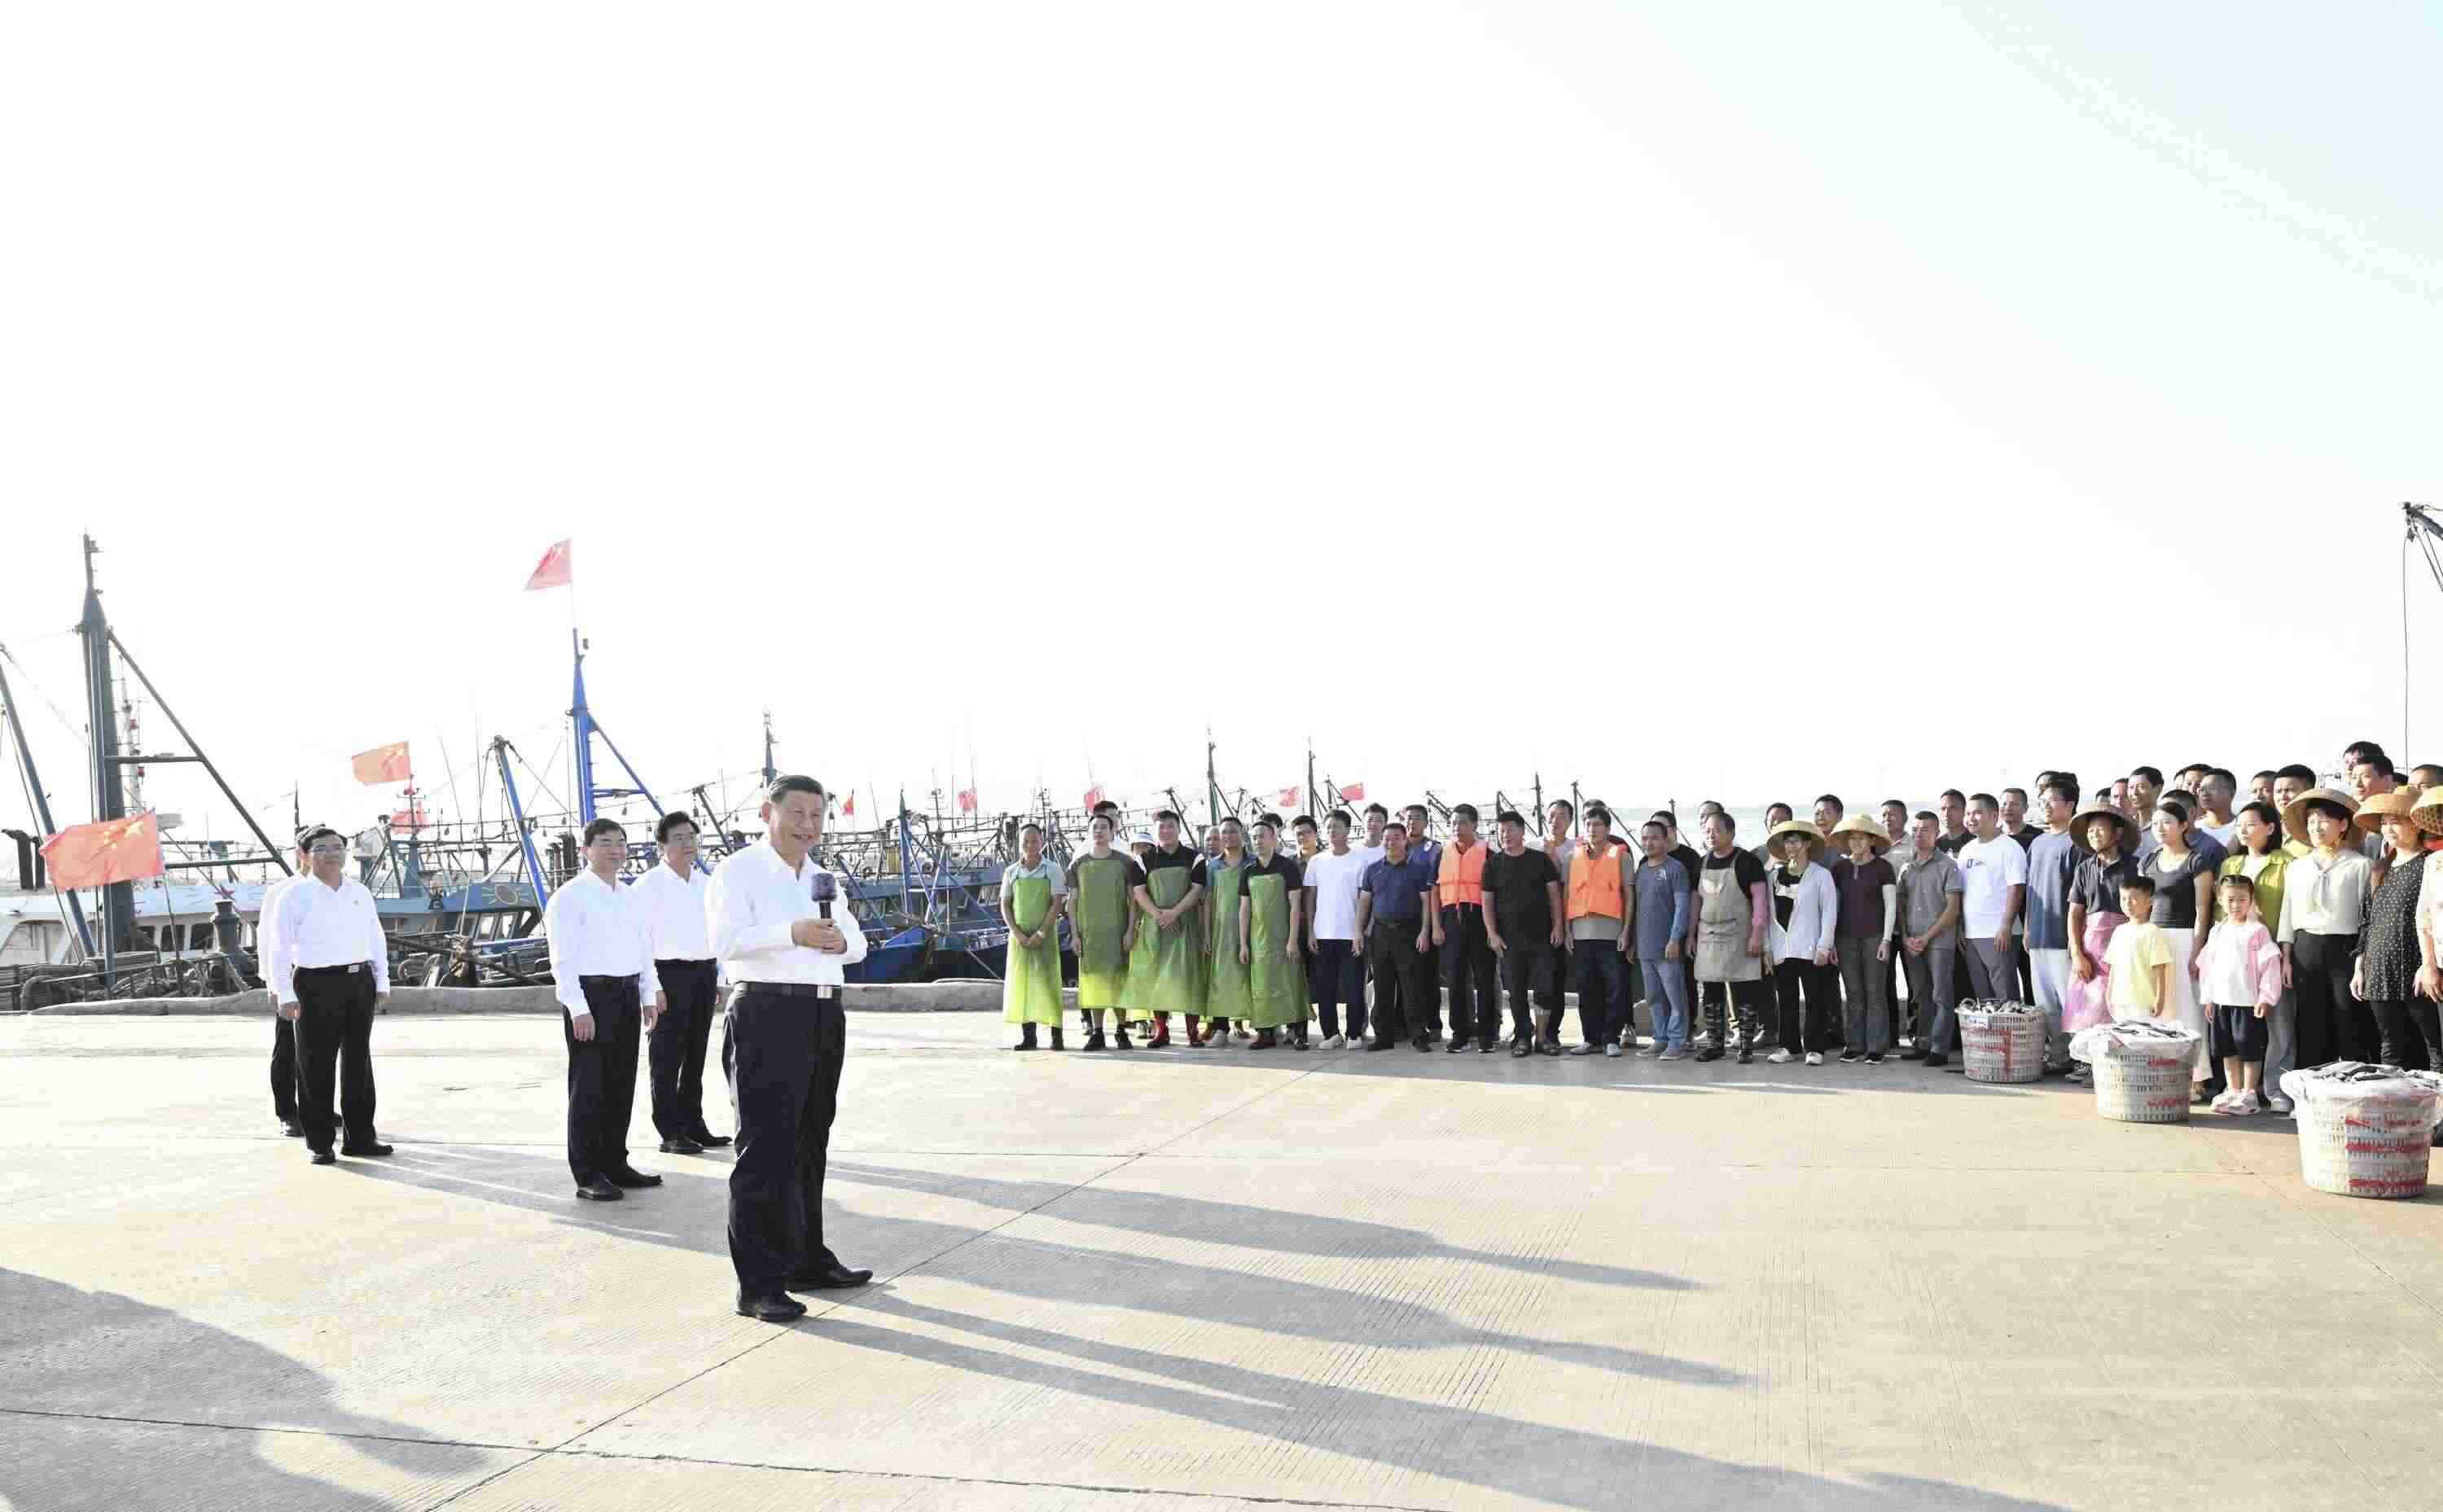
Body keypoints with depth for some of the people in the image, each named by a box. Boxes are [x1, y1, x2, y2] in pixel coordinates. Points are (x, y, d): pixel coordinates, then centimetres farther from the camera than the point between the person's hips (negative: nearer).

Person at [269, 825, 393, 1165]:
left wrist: (382, 982, 11)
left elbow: (376, 939, 16)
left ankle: (359, 1138, 18)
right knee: (316, 1068, 0)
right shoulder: (296, 895, -3)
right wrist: (285, 994, -11)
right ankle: (320, 1144, 8)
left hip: (360, 983, 5)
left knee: (358, 1063, 10)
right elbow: (280, 947, -6)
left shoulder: (359, 892, 12)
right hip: (316, 985, -5)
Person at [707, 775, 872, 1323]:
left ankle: (807, 1261, 25)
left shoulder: (824, 878, 20)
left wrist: (841, 941, -5)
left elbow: (857, 943, 19)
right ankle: (757, 1284, -6)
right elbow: (726, 939, -18)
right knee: (764, 1149, -8)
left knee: (809, 1147, 15)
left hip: (824, 1015, 8)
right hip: (767, 1014, -7)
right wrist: (792, 934, -31)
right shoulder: (737, 871, -3)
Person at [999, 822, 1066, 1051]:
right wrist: (1017, 934, -8)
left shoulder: (1053, 869, 0)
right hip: (1019, 936, 3)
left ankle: (1056, 1035, -5)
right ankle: (1027, 1035, 6)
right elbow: (1005, 906, 5)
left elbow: (1057, 904, -6)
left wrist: (1041, 933, -14)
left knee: (1047, 981, -6)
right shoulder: (1011, 872, 7)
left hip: (1045, 935, -3)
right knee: (1020, 982, 1)